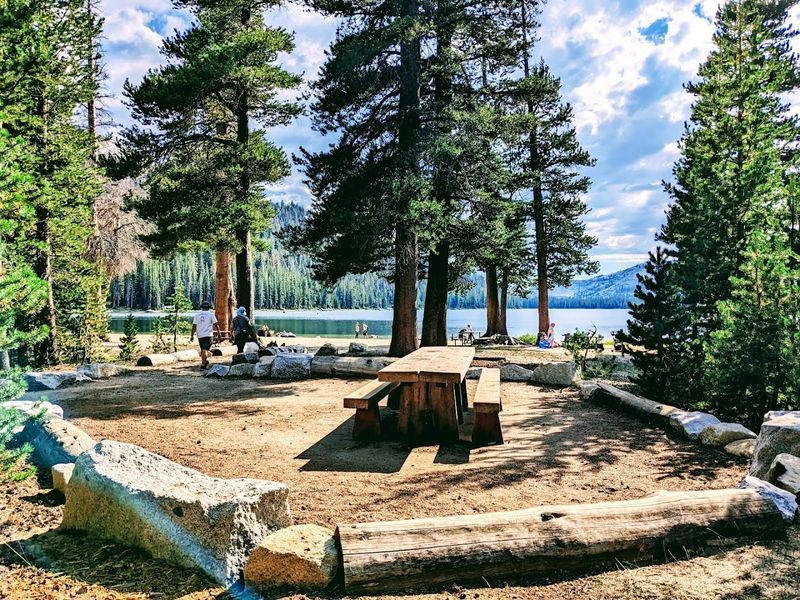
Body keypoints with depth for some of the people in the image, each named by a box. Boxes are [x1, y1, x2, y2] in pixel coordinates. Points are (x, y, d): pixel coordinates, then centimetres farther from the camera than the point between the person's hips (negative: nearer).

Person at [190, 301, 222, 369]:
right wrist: (219, 332, 12)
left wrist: (192, 336, 13)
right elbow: (215, 325, 1)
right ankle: (204, 363, -23)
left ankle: (204, 362, 18)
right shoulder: (211, 314, 0)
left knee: (202, 350, 14)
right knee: (205, 349, -7)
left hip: (200, 335, 3)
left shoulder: (197, 315, 10)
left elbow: (194, 326, 8)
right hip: (208, 335, -3)